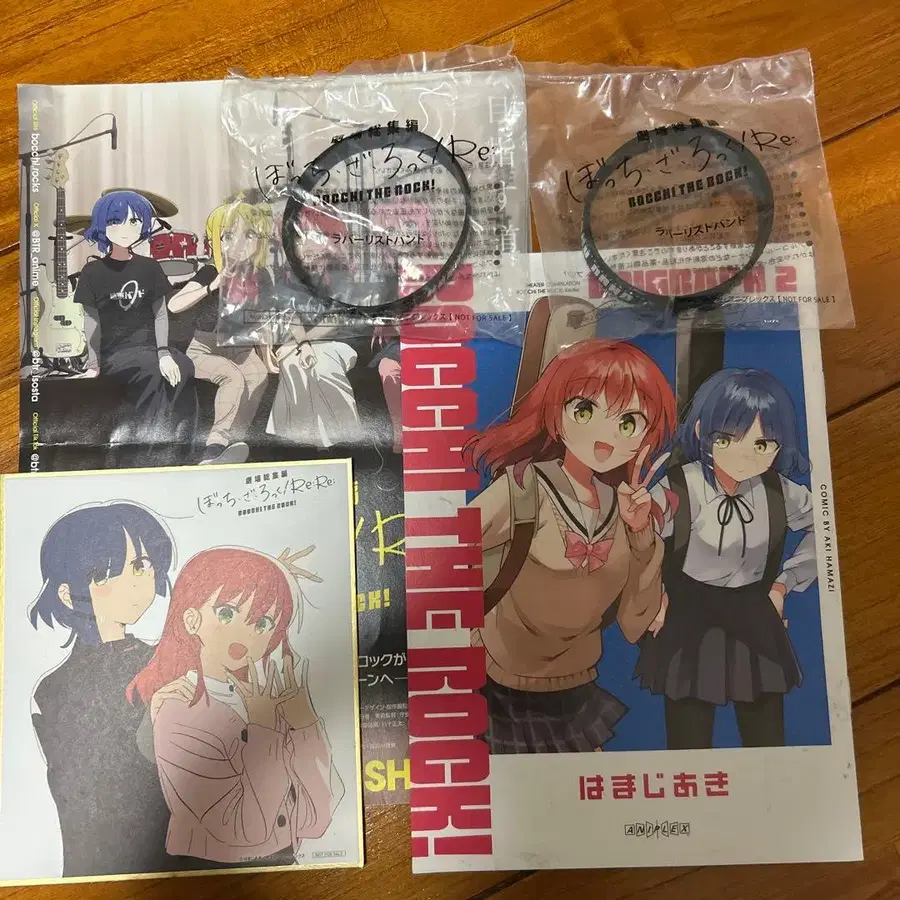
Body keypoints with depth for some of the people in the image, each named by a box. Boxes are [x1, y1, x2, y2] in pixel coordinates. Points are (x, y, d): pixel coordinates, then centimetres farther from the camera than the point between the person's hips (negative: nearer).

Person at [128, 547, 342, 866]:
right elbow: (246, 829, -17)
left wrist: (302, 720, -11)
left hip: (280, 863, 4)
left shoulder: (262, 696, -1)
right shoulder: (176, 709, -12)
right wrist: (264, 728, -13)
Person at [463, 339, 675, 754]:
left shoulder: (623, 506, -5)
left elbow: (635, 625, -5)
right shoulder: (525, 486, -21)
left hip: (574, 697, 5)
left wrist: (642, 536, -14)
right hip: (498, 696, -5)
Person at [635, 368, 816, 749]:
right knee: (690, 744, 8)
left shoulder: (779, 491, -8)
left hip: (756, 625, 4)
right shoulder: (678, 489, -21)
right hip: (689, 625, -3)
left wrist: (785, 582, 7)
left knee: (767, 742, 15)